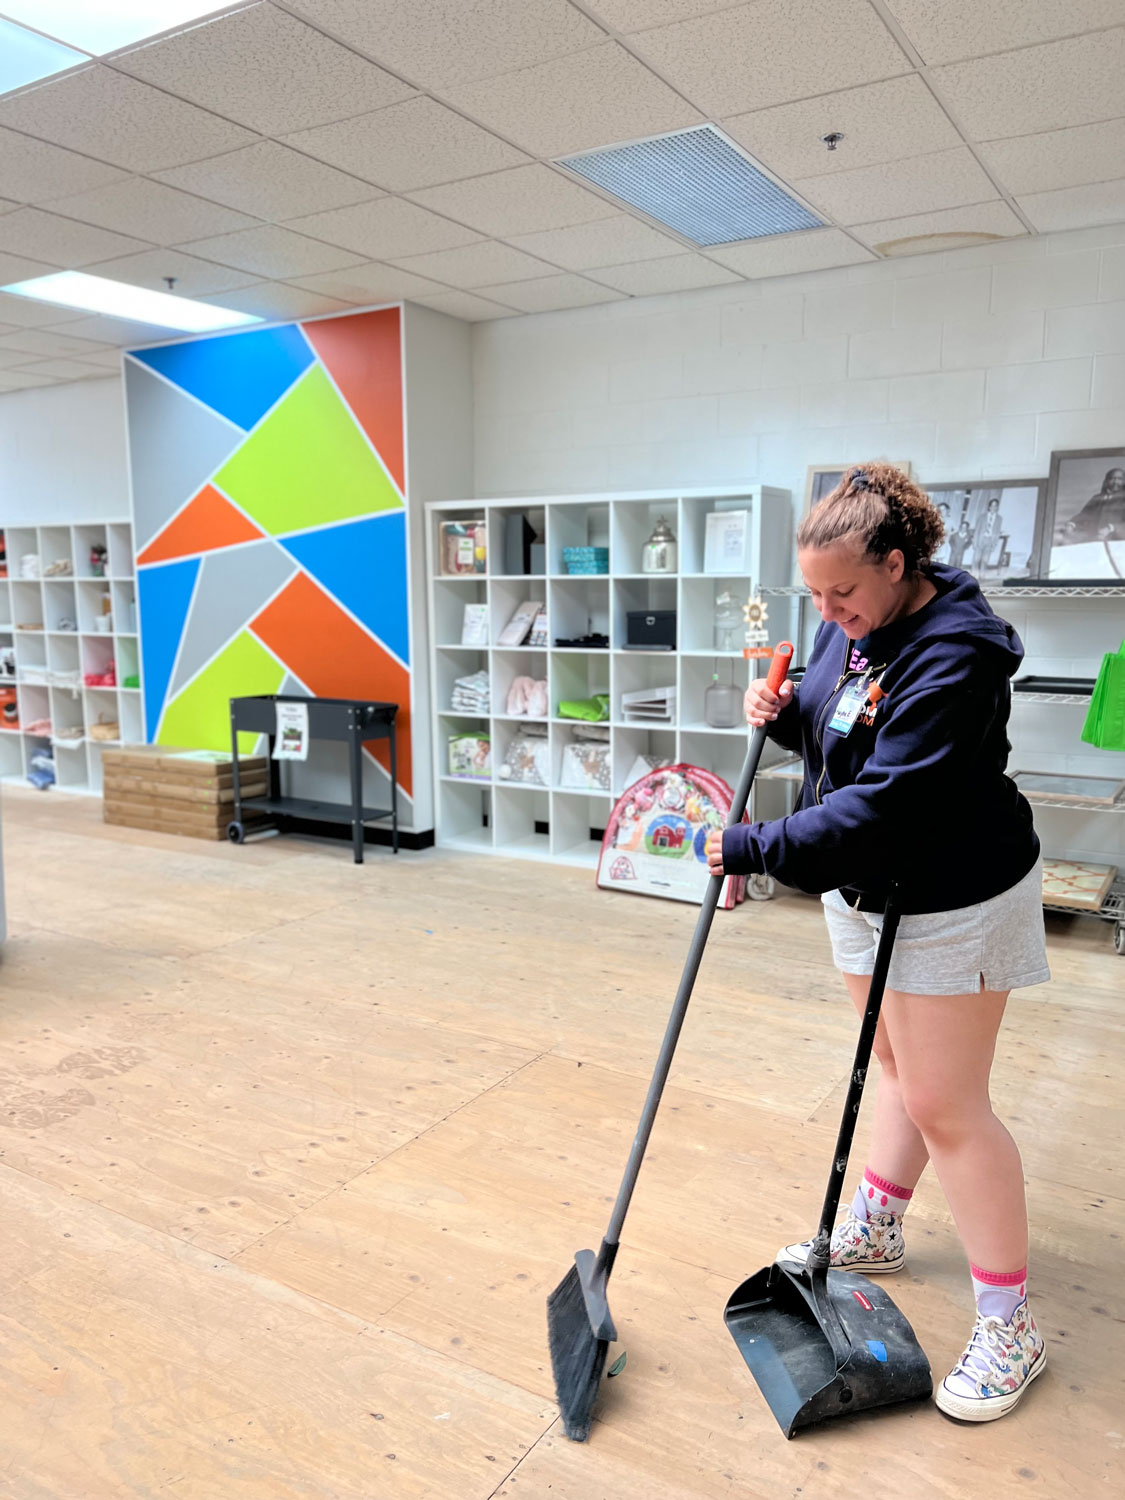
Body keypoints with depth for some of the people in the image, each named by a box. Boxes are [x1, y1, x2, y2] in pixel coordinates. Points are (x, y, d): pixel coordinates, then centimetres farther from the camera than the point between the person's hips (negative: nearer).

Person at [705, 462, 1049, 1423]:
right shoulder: (851, 624, -1)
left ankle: (1010, 1326, 16)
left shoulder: (954, 656, -29)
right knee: (899, 1067, 22)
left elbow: (882, 806, -33)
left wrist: (755, 849, -29)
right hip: (870, 887, 8)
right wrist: (783, 712, -7)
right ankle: (873, 1232, 40)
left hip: (952, 902, -8)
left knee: (943, 1105, -2)